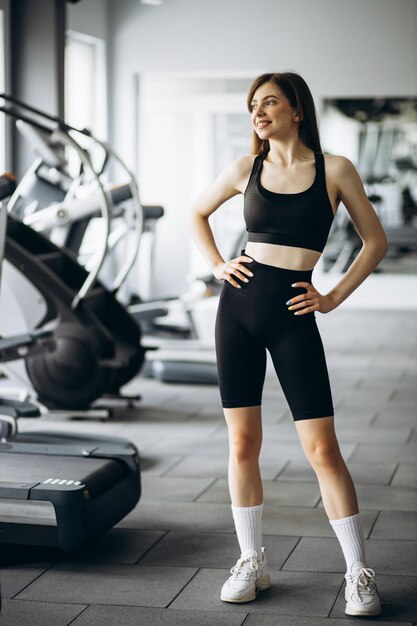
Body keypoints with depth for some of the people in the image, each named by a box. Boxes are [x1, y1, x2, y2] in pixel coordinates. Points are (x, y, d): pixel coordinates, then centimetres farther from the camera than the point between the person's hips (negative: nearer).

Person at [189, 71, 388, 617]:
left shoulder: (334, 170, -1)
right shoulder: (246, 170, 6)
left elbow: (376, 241, 6)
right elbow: (197, 213, 23)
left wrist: (335, 297, 0)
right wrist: (216, 265, 9)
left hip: (292, 317, -3)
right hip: (239, 309, 3)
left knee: (322, 449, -5)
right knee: (243, 443, 5)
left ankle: (359, 573, 5)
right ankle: (252, 563, 18)